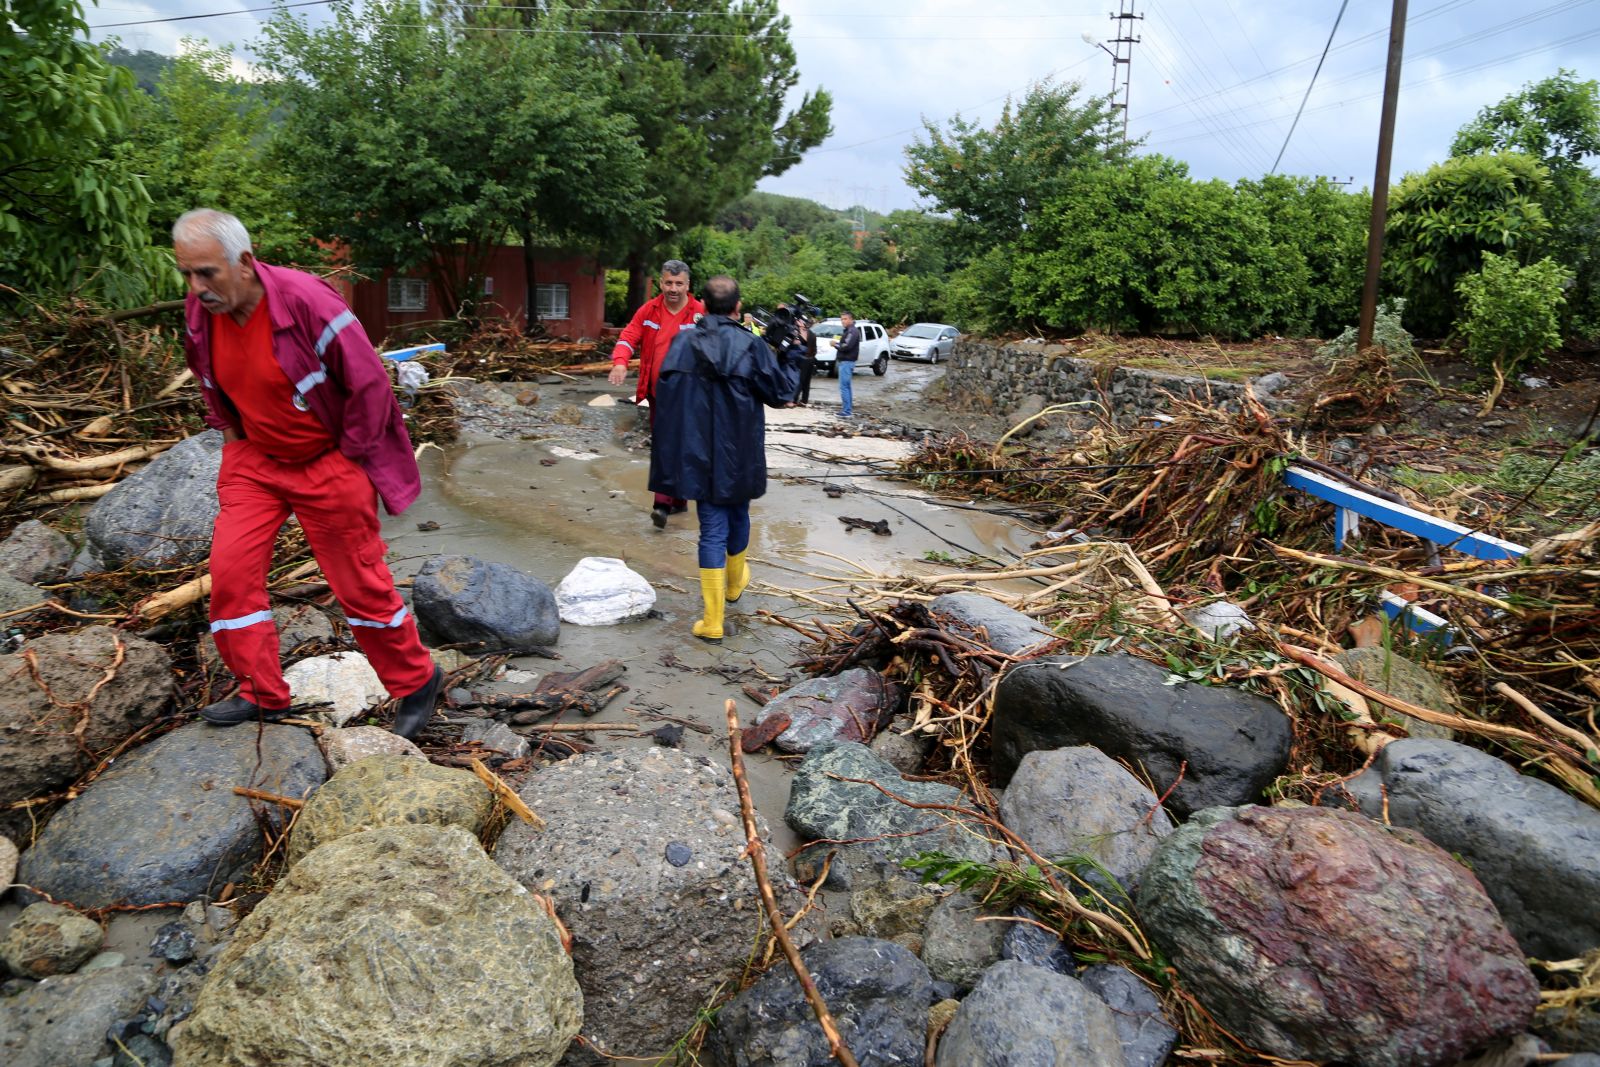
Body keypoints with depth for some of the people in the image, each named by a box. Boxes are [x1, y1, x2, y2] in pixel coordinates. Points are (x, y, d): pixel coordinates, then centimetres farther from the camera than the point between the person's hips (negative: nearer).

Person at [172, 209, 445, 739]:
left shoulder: (306, 300, -25)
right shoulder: (200, 311, -4)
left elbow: (370, 383, -20)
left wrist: (351, 455, -13)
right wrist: (230, 431, 12)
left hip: (328, 464, -6)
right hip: (252, 462, 6)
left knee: (360, 583, 1)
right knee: (230, 570, -1)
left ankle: (417, 681, 21)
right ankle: (261, 694, 16)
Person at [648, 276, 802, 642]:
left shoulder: (683, 343, -2)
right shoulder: (751, 346, -10)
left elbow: (664, 396, 3)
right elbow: (781, 392, -1)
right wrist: (793, 351, 9)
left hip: (697, 457, 1)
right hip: (739, 457, -1)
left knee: (712, 530, 3)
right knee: (738, 516, 23)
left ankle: (712, 622, 1)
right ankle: (735, 582, 48)